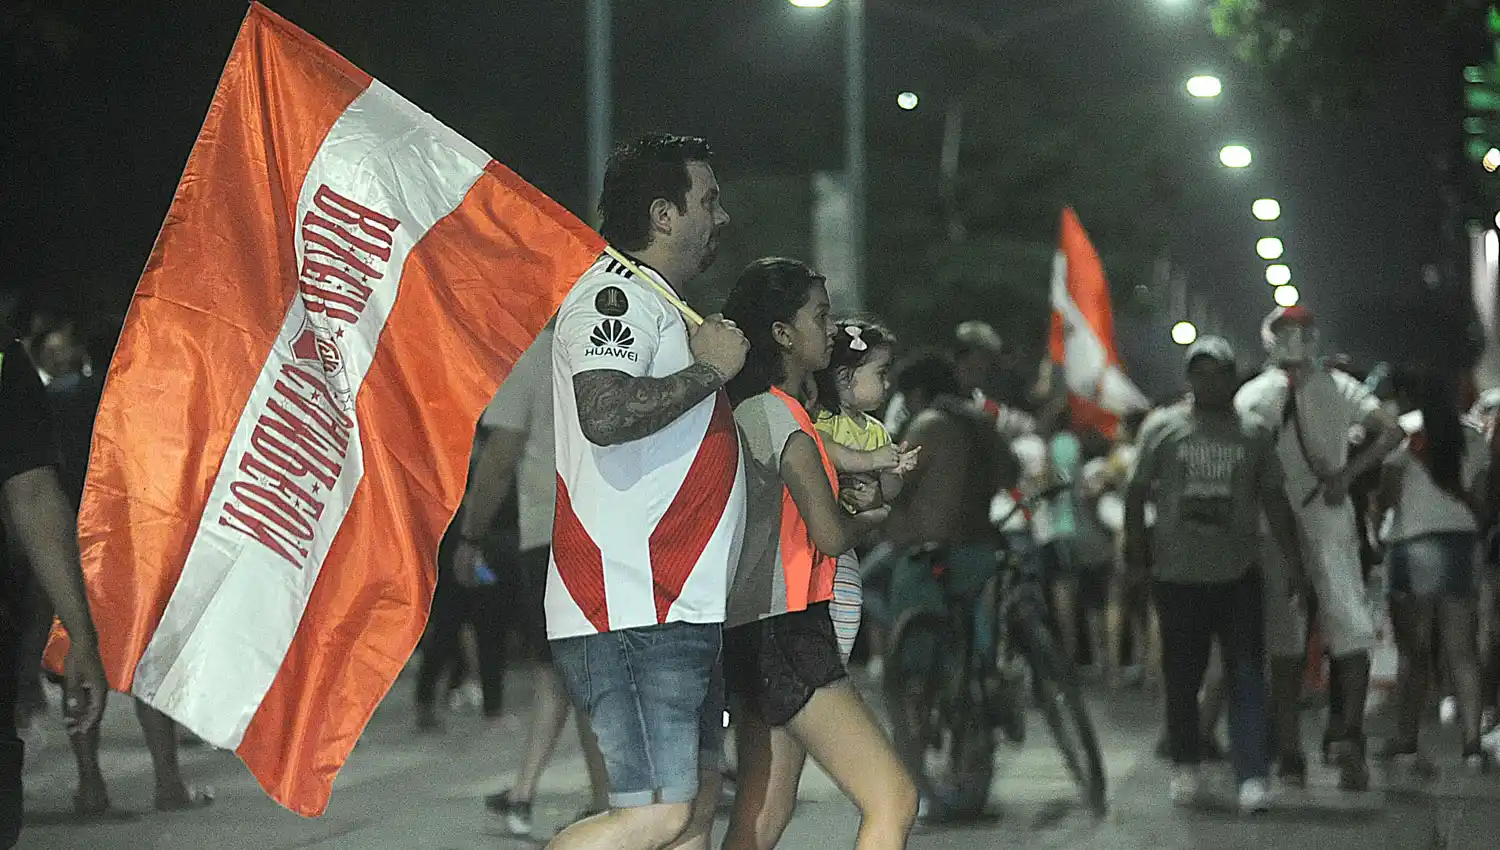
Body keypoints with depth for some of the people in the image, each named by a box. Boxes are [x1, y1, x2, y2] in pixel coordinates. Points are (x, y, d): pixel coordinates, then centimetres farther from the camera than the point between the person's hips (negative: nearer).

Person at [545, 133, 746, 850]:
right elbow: (605, 415, -29)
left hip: (676, 612, 11)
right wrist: (708, 367, -15)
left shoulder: (658, 306, 24)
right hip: (631, 610, -11)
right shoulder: (616, 294, -10)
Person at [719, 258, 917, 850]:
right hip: (786, 631, -10)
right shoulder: (778, 413, -12)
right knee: (893, 801, -12)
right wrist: (869, 519, 7)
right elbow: (830, 535, -14)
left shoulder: (753, 411, 16)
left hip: (757, 638, 10)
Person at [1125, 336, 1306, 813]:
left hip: (1239, 576, 0)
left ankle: (1253, 776, -10)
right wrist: (1137, 555, 1)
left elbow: (1275, 501, 8)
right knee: (1182, 676, 7)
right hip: (1178, 575, 0)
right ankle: (1186, 765, 23)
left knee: (1247, 676, -7)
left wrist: (1295, 563, 1)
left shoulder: (1254, 435, 7)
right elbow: (1137, 495, 7)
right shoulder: (1163, 429, 4)